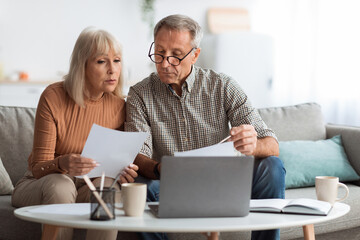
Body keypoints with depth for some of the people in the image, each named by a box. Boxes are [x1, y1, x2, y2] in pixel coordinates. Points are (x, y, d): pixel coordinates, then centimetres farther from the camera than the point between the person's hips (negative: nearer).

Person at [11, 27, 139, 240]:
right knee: (60, 185, -36)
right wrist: (62, 164, -39)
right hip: (41, 185, -2)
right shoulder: (54, 97, -15)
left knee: (108, 186, -31)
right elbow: (39, 168, -15)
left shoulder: (118, 105, -5)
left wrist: (122, 170, -22)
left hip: (87, 187, 2)